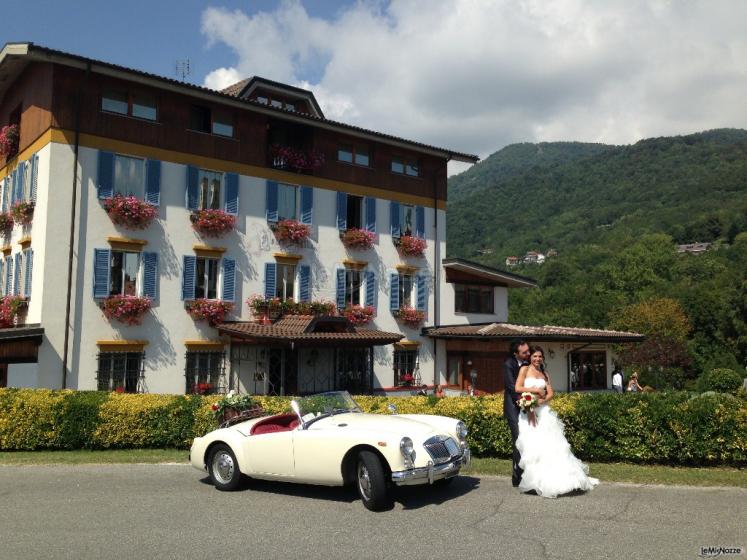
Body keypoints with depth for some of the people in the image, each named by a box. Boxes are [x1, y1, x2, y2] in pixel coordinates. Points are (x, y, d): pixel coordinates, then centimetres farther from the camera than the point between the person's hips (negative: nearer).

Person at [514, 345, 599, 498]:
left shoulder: (544, 374, 18)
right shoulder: (525, 369, 3)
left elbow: (551, 393, 9)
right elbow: (518, 388, -9)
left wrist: (542, 400, -11)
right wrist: (537, 390, -7)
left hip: (544, 412, 4)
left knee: (552, 444, -4)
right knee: (534, 446, -8)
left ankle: (560, 478, -1)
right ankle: (540, 481, -3)